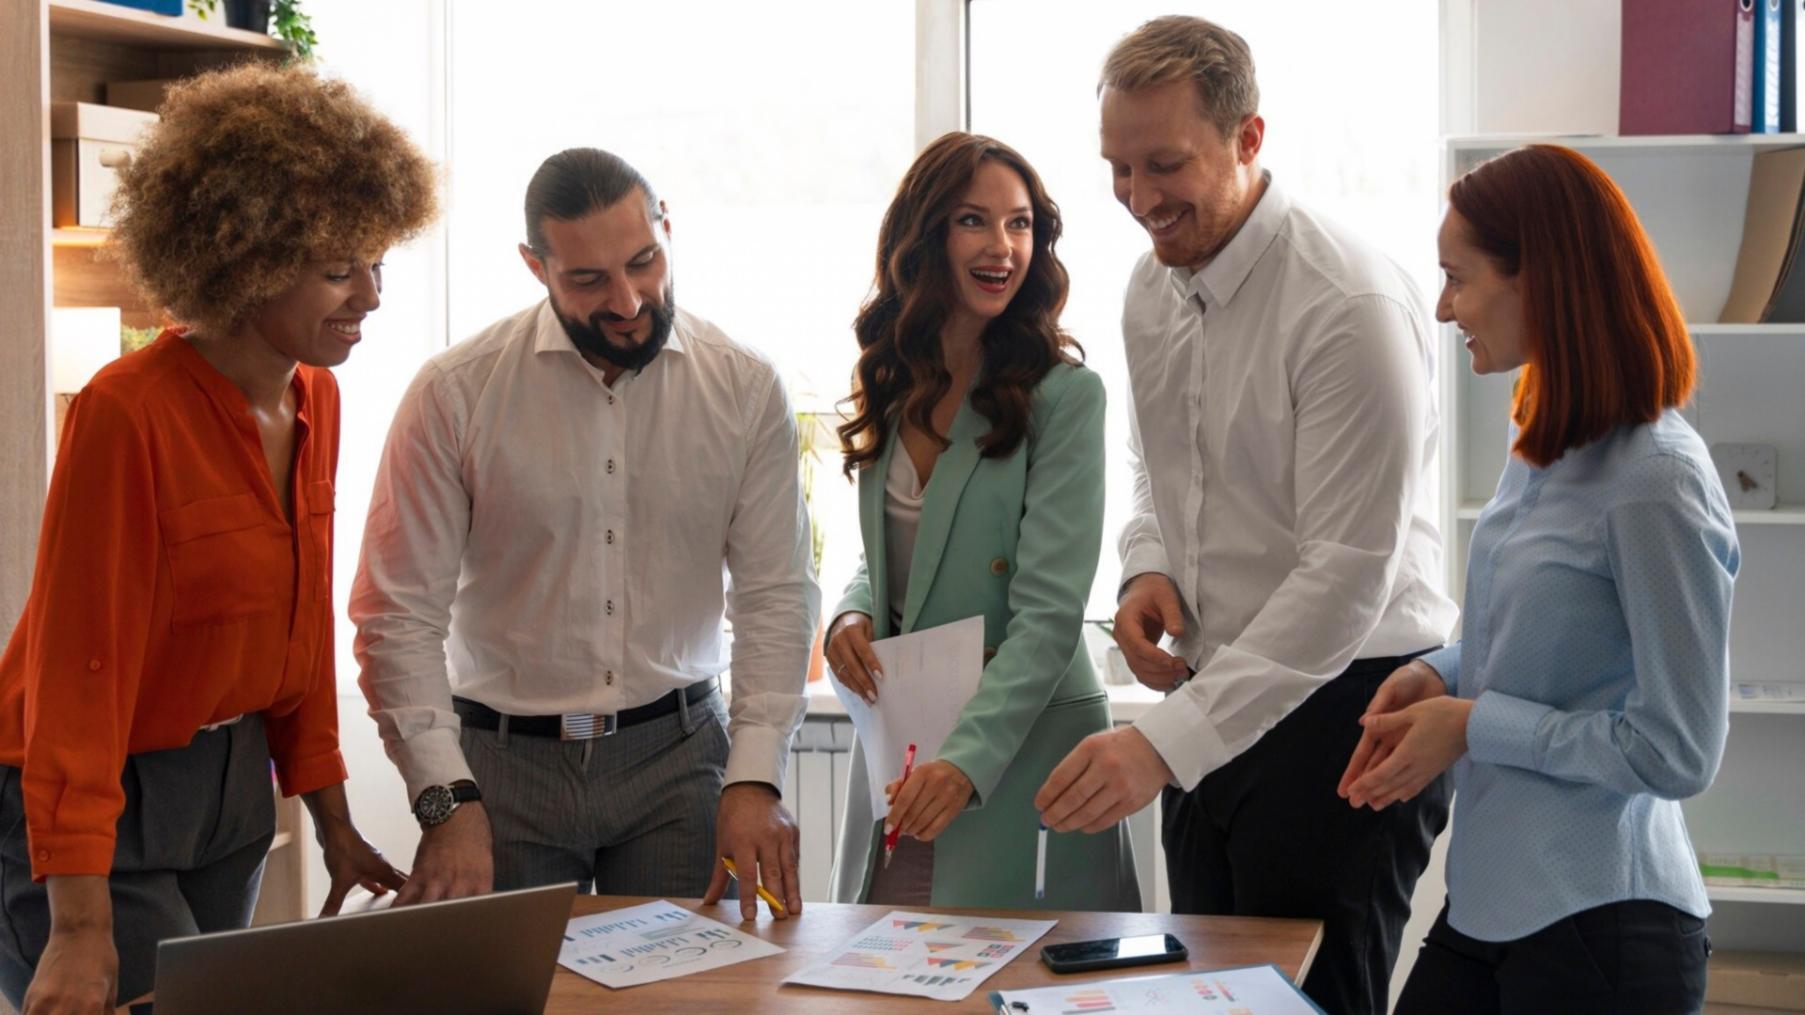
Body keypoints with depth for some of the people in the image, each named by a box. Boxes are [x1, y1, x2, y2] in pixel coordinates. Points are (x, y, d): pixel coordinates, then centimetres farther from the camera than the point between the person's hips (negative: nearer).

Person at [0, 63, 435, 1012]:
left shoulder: (316, 401, 1)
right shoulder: (128, 412, -23)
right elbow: (80, 669, -24)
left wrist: (331, 819, 12)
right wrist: (80, 927, -26)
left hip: (230, 785, 8)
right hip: (99, 802, -8)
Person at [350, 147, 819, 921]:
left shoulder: (745, 388, -2)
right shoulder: (455, 392, -7)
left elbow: (776, 595, -1)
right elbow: (400, 616, -7)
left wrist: (755, 779, -12)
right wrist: (448, 800, -16)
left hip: (676, 752, 1)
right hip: (503, 760, -1)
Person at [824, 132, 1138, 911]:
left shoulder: (1062, 393, -11)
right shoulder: (898, 386, 9)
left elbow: (1051, 612, -17)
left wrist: (969, 757, -27)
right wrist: (851, 614, -3)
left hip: (1021, 744, -5)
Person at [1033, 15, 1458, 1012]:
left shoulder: (1351, 306, -21)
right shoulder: (1152, 286, 5)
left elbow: (1349, 575, -24)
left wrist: (1167, 739, -29)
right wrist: (1147, 568, -1)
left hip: (1344, 704, -7)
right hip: (1213, 706, 8)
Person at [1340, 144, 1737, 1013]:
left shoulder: (1655, 483, -20)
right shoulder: (1544, 444, 7)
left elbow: (1677, 751, -18)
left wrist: (1473, 726, -14)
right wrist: (1439, 675, 0)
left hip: (1600, 922, -8)